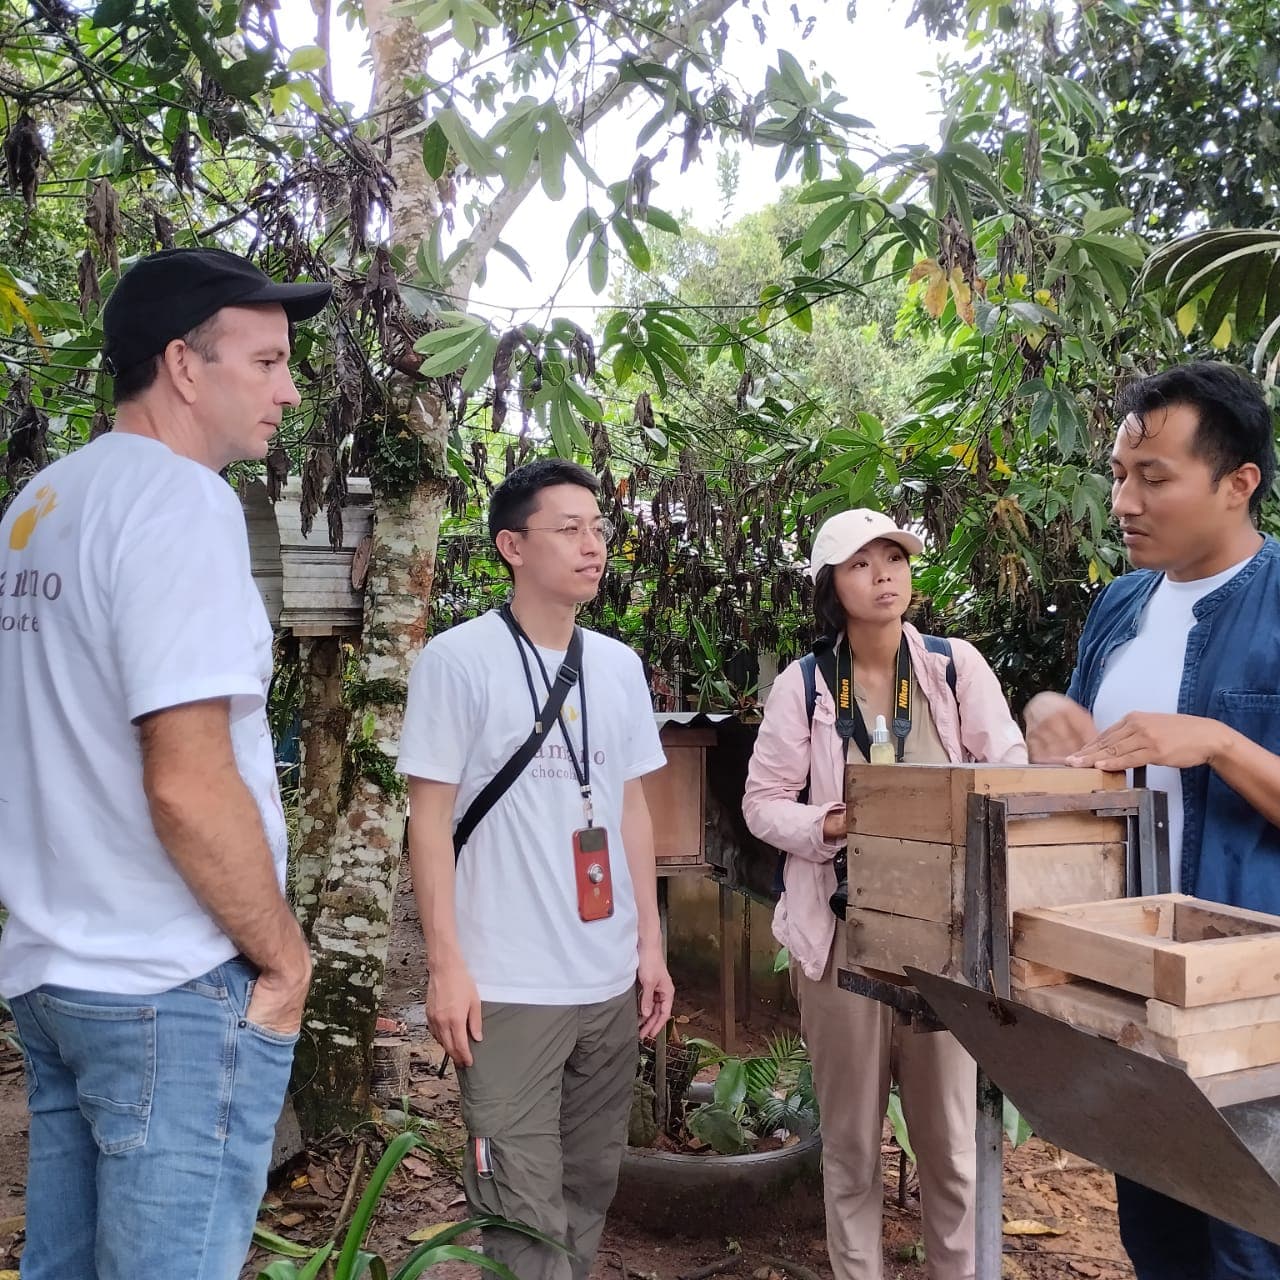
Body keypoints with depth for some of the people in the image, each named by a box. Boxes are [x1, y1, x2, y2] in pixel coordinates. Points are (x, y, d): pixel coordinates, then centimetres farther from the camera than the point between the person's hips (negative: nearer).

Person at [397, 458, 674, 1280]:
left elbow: (632, 809, 12)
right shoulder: (458, 659, -8)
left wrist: (651, 945, 10)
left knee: (590, 1190, 18)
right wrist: (448, 963, -12)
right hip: (509, 986, -5)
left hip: (610, 981, 6)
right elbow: (430, 816, -8)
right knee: (526, 1213, 2)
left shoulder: (620, 666, 7)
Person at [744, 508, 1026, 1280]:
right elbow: (763, 801, 0)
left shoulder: (957, 666, 0)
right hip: (844, 927, 0)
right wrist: (833, 826, -17)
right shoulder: (804, 682, -2)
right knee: (851, 1134, 12)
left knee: (951, 1130, 10)